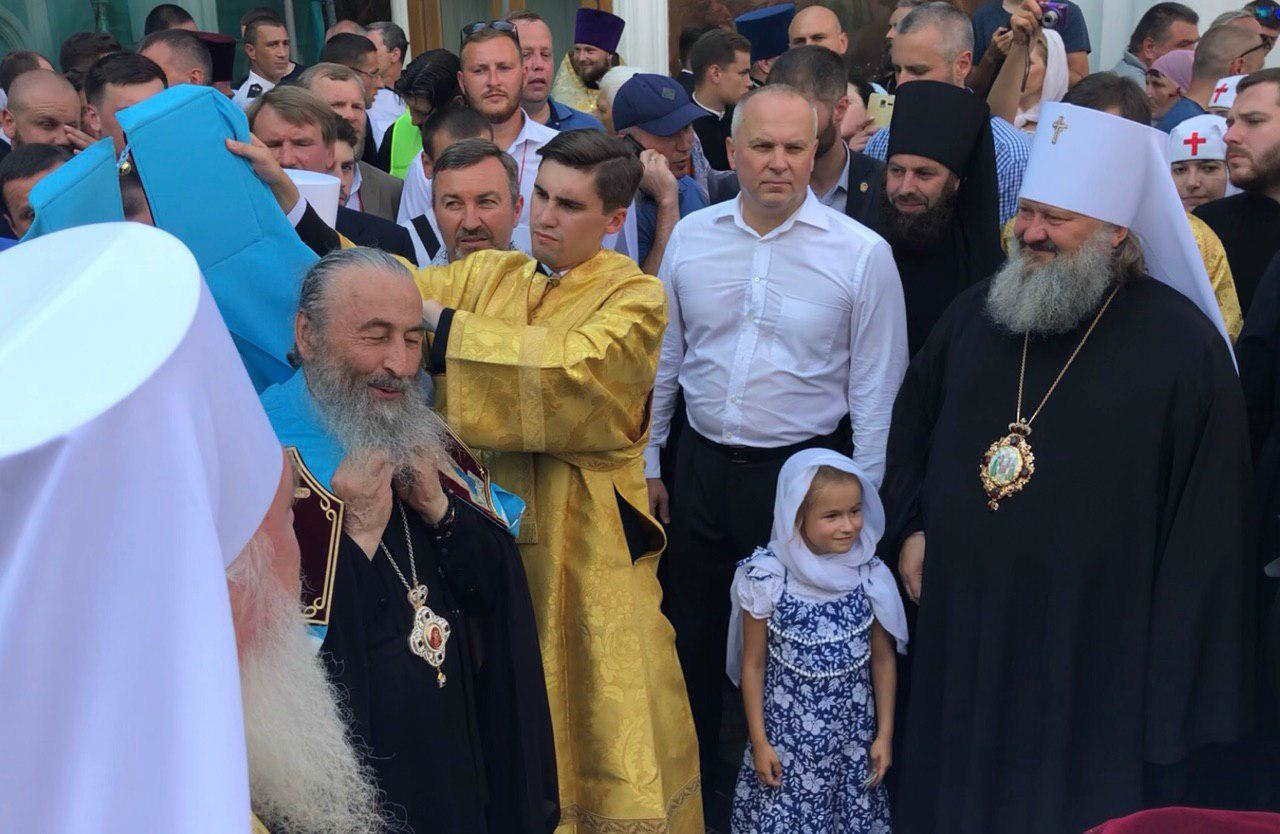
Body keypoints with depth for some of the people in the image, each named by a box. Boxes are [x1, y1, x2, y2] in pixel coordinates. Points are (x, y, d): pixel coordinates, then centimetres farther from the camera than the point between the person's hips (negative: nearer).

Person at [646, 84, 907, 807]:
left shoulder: (862, 253, -9)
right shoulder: (690, 237, 1)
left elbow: (875, 390, -6)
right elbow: (664, 359, 9)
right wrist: (649, 464, 10)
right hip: (700, 468, 4)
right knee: (691, 633, 17)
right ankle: (695, 776, 39)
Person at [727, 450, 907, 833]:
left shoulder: (871, 578, -7)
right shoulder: (768, 580, -13)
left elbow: (883, 660, 3)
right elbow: (752, 665, -5)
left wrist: (884, 734, 5)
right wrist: (759, 742, -2)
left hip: (853, 730, 2)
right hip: (786, 728, -2)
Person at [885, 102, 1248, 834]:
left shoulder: (1181, 342, -11)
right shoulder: (976, 314, 5)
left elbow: (1207, 524, -10)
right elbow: (912, 424, 20)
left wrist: (1177, 680, -11)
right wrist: (911, 528, 9)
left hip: (1100, 656, -4)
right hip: (963, 640, 5)